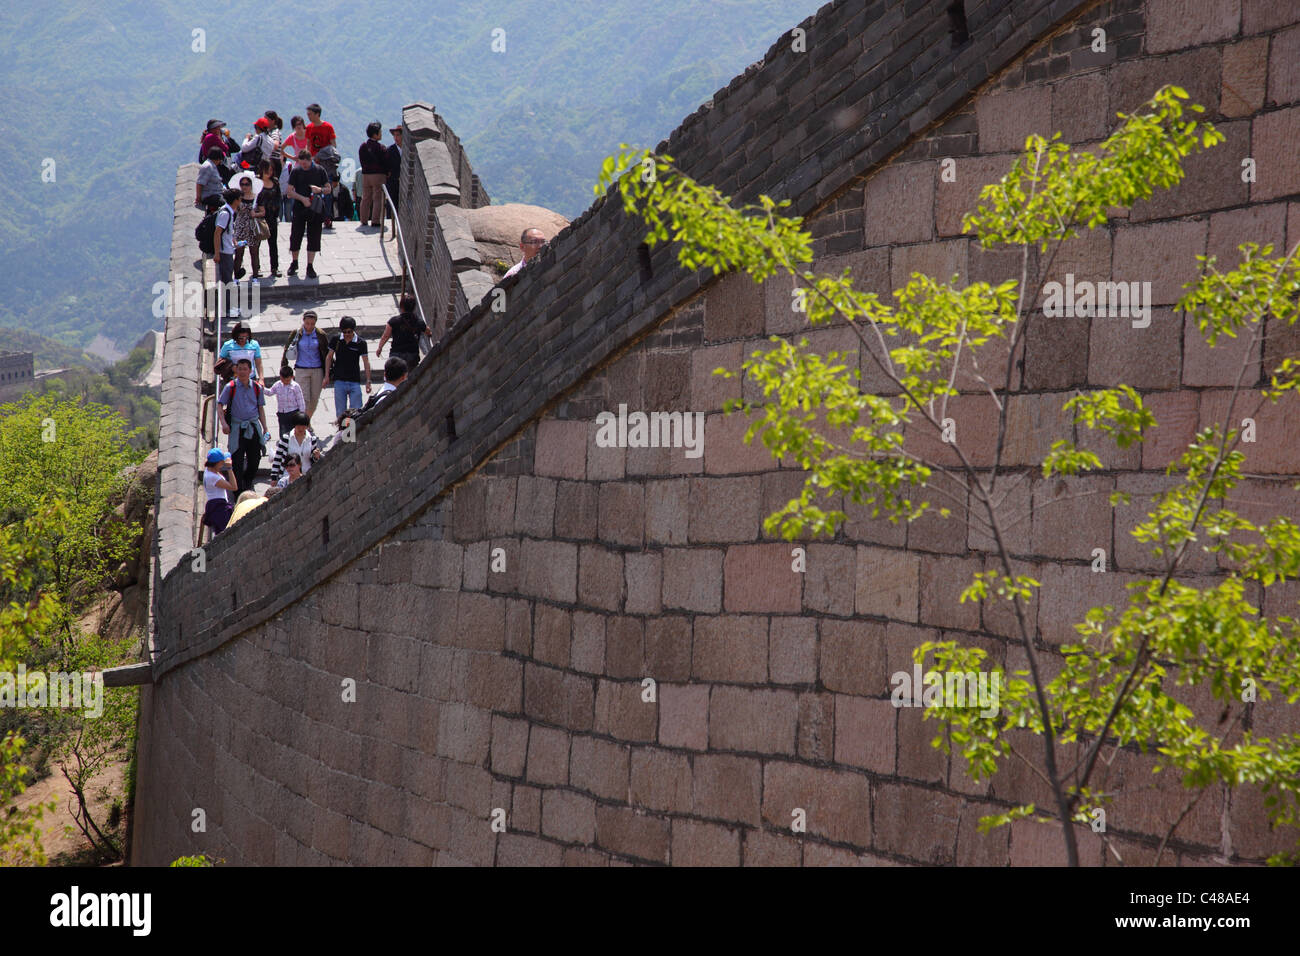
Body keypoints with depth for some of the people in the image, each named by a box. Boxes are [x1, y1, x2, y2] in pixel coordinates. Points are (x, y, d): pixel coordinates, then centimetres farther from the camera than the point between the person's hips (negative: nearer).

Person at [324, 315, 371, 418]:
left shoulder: (361, 343, -5)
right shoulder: (336, 340, 0)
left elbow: (366, 362, -1)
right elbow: (329, 357, 9)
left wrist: (368, 381, -4)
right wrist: (327, 376, 4)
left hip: (355, 382, -1)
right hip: (339, 381, 1)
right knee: (340, 412, 4)